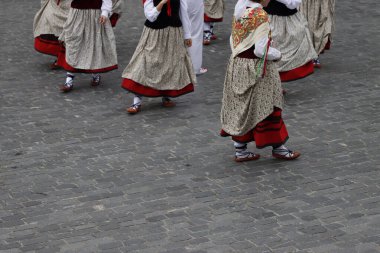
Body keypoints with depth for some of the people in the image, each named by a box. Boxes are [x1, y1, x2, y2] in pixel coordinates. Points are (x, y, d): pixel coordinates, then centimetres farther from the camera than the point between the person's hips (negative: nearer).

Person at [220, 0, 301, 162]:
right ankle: (278, 147, 19)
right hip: (257, 69, -7)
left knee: (240, 106, 13)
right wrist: (278, 54, -7)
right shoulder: (260, 16, -22)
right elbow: (261, 50, -23)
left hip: (237, 65, 8)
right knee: (265, 106, 5)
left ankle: (240, 150, 19)